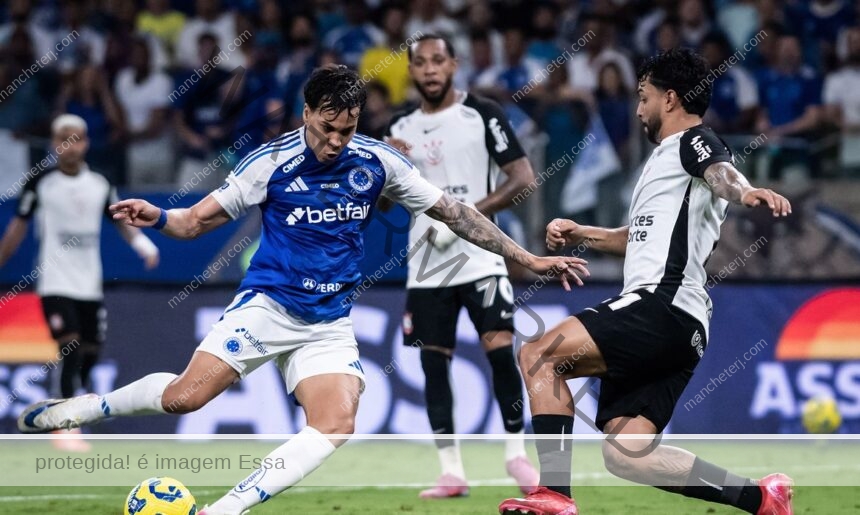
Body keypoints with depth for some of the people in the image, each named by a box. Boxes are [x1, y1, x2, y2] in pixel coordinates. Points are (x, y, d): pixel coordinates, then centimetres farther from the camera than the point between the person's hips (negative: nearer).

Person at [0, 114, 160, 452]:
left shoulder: (100, 185, 5)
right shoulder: (40, 183, -4)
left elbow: (120, 220, 10)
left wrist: (142, 243, -8)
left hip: (90, 285, 4)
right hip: (55, 283, -4)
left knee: (90, 353, 7)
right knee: (71, 351, -16)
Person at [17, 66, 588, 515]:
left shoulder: (378, 162, -2)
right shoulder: (272, 162, -8)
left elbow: (453, 211, 7)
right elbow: (200, 219, -1)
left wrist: (529, 258, 5)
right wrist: (158, 217, -24)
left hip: (330, 322, 3)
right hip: (267, 303, -3)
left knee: (336, 427, -21)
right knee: (186, 395, -21)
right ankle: (73, 409, 2)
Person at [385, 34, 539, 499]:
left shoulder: (482, 114, -2)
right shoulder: (401, 128, 12)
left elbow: (523, 178, -7)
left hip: (479, 256, -4)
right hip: (426, 266, 4)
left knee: (501, 351, -12)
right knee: (433, 364, 1)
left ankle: (516, 455, 2)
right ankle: (451, 472, 6)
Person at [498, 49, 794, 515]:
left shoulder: (693, 141, 1)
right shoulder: (664, 157, 31)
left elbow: (721, 172, -24)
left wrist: (744, 191, -47)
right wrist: (580, 235, 32)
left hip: (662, 306, -10)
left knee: (539, 356, -19)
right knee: (626, 456, 1)